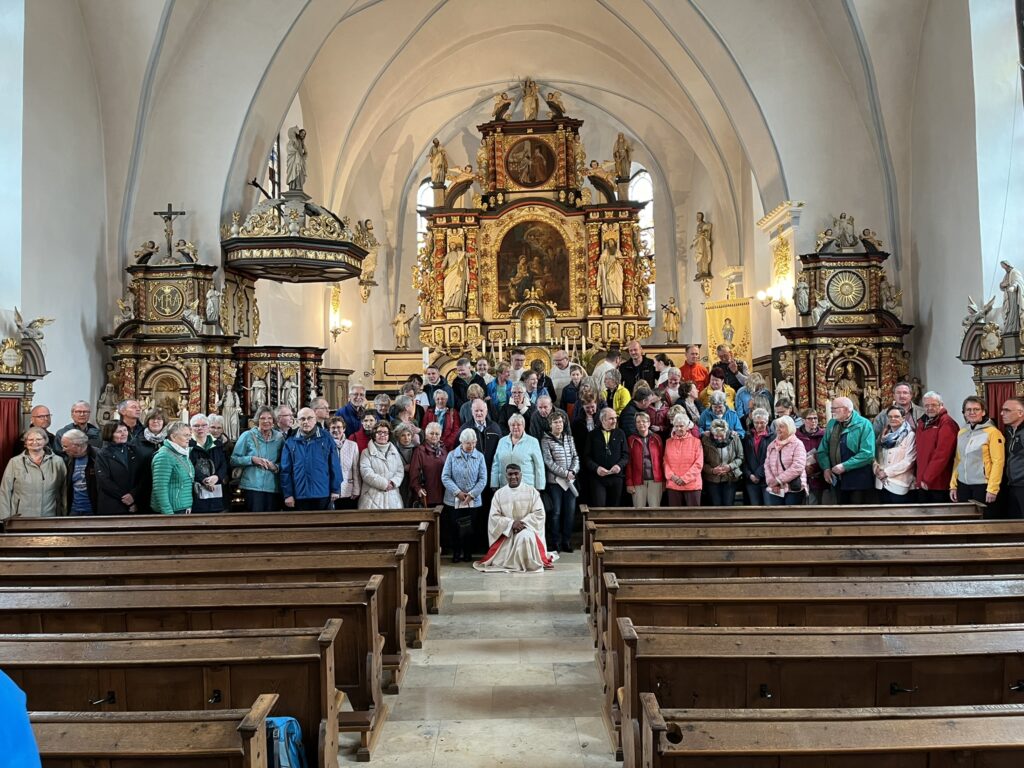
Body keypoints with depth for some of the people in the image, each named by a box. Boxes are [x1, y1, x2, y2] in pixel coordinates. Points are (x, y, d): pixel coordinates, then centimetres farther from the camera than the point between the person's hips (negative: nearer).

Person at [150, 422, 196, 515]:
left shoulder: (184, 455, 12)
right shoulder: (164, 456, -13)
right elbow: (160, 488, -19)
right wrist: (168, 513, -23)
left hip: (186, 510, 8)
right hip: (173, 511, -8)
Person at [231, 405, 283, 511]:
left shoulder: (279, 438, 9)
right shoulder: (247, 436, 2)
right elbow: (234, 460, 1)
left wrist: (276, 467, -7)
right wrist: (252, 459, -13)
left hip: (273, 487, 3)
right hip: (252, 487, -3)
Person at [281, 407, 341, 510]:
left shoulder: (326, 439, 3)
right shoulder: (290, 442, 6)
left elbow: (334, 466, 2)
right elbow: (285, 470, 5)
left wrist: (336, 490, -2)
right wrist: (288, 494, 0)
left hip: (323, 495, -1)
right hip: (300, 496, 1)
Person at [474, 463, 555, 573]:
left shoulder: (531, 491, 1)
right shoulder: (499, 494, 5)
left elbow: (539, 513, -4)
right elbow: (494, 516, -2)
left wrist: (523, 522, -16)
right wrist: (511, 523, -16)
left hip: (527, 528, -1)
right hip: (506, 531, 1)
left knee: (526, 537, -36)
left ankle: (529, 564, -13)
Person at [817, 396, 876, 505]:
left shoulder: (863, 424, -11)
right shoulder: (831, 424, 9)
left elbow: (867, 454, -20)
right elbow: (823, 449, 11)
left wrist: (845, 466, -21)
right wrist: (826, 468, -4)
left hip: (858, 481, -6)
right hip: (838, 480, 6)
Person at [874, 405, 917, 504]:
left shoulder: (910, 435, -4)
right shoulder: (884, 435, 15)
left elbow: (908, 461, -11)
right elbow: (876, 455, 14)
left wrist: (887, 471, -10)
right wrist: (877, 469, -6)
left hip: (899, 485, -5)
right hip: (882, 483, 5)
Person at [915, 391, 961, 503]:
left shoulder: (947, 423, -10)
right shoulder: (922, 422, 15)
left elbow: (942, 454, -18)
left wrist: (928, 478, -17)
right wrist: (921, 478, 12)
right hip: (922, 483, 7)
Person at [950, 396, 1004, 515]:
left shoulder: (992, 432, -8)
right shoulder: (962, 432, 11)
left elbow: (998, 461, -12)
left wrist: (992, 488, -16)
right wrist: (953, 484, 10)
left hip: (983, 486, -5)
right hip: (963, 485, 5)